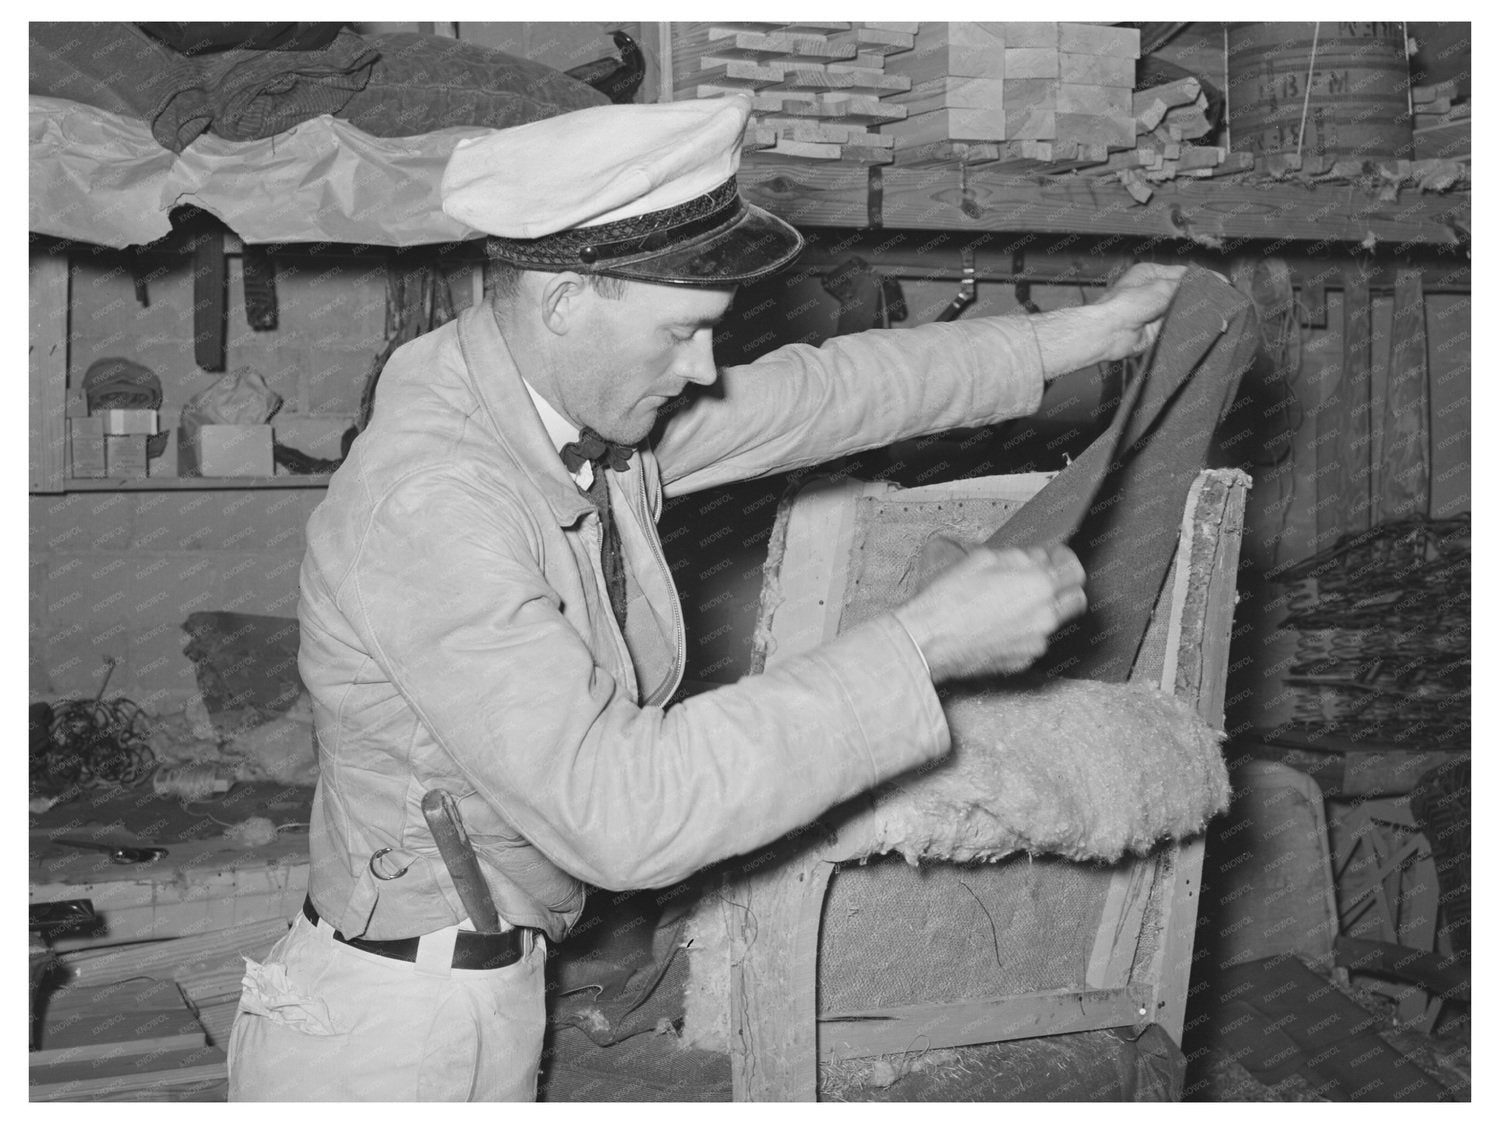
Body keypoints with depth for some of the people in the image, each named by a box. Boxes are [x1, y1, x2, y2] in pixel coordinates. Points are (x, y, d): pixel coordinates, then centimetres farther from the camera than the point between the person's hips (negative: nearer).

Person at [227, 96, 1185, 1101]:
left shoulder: (592, 409, -2)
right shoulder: (425, 507, -28)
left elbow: (828, 389, 12)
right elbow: (619, 807, -34)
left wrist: (1081, 335, 17)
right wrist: (924, 648, -31)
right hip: (388, 1044, -8)